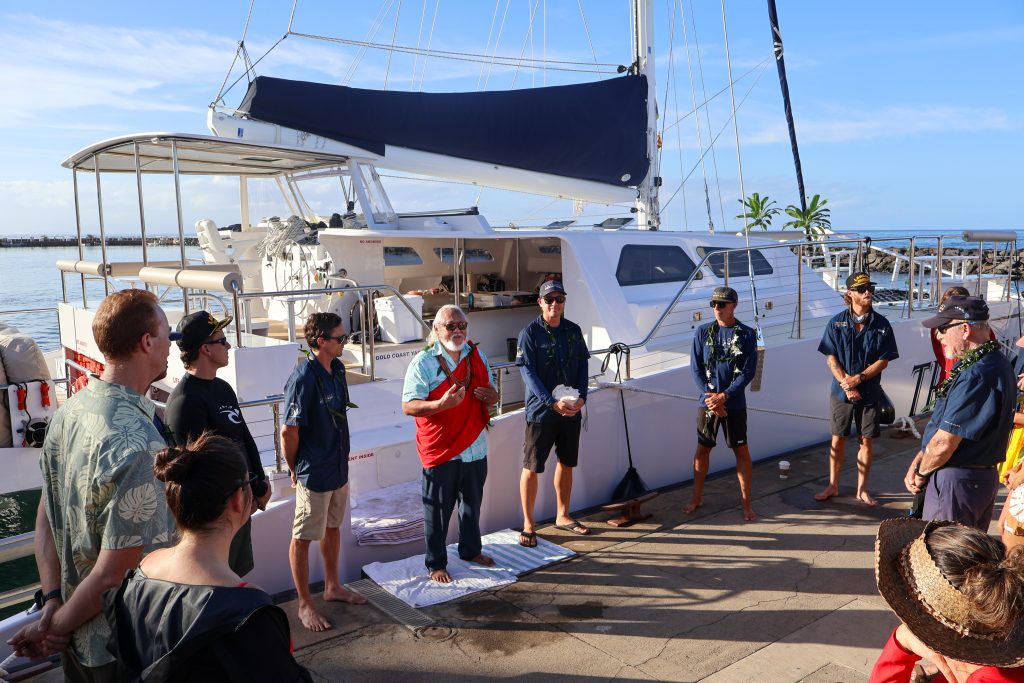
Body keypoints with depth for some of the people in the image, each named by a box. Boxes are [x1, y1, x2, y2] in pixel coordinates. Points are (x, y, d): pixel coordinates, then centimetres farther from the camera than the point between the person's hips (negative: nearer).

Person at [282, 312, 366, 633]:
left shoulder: (337, 369, 2)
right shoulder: (303, 378, -24)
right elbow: (289, 431, -21)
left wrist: (341, 457, 14)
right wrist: (295, 470, -8)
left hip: (338, 467, 8)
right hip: (313, 474, -8)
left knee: (332, 527, 22)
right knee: (303, 537, 7)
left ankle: (332, 586, 40)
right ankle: (305, 605, 20)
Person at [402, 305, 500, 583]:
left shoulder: (478, 357, 7)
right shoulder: (423, 362, -11)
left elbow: (489, 393, 18)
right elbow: (408, 405, -16)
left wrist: (491, 396, -8)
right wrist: (441, 404, -33)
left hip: (475, 448, 5)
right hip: (440, 451, -5)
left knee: (472, 505, 21)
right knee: (438, 511, 6)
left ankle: (471, 549, 41)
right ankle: (436, 563, 23)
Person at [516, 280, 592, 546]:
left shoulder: (574, 331, 6)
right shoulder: (530, 333, -9)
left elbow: (582, 366, 8)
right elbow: (528, 373, -14)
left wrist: (581, 397, -8)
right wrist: (553, 402, -23)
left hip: (571, 411, 5)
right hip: (540, 411, -5)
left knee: (566, 464, 16)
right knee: (531, 468, 2)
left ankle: (562, 515, 32)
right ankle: (528, 524, 13)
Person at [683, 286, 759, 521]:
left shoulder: (746, 334, -3)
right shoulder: (703, 332, 2)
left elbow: (748, 371, -8)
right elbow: (695, 368, 0)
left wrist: (723, 396, -15)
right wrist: (710, 396, -11)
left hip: (734, 403, -2)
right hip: (707, 402, 2)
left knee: (742, 451, 3)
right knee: (702, 449, 10)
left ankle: (746, 502, 14)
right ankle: (697, 497, 24)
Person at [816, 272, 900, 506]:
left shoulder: (881, 324, -4)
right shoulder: (837, 322, -4)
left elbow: (884, 360, -4)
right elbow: (831, 358, -3)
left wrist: (859, 378, -16)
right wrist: (846, 384, -13)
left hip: (870, 393, 0)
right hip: (841, 392, 0)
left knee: (866, 441, 7)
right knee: (838, 439, 9)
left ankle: (862, 489, 21)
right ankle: (833, 486, 22)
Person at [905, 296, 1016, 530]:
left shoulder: (976, 375, -26)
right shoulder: (994, 363, 9)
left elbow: (944, 443, -25)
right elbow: (945, 425, 12)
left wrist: (922, 473, -6)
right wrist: (917, 462, 5)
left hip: (957, 482, -10)